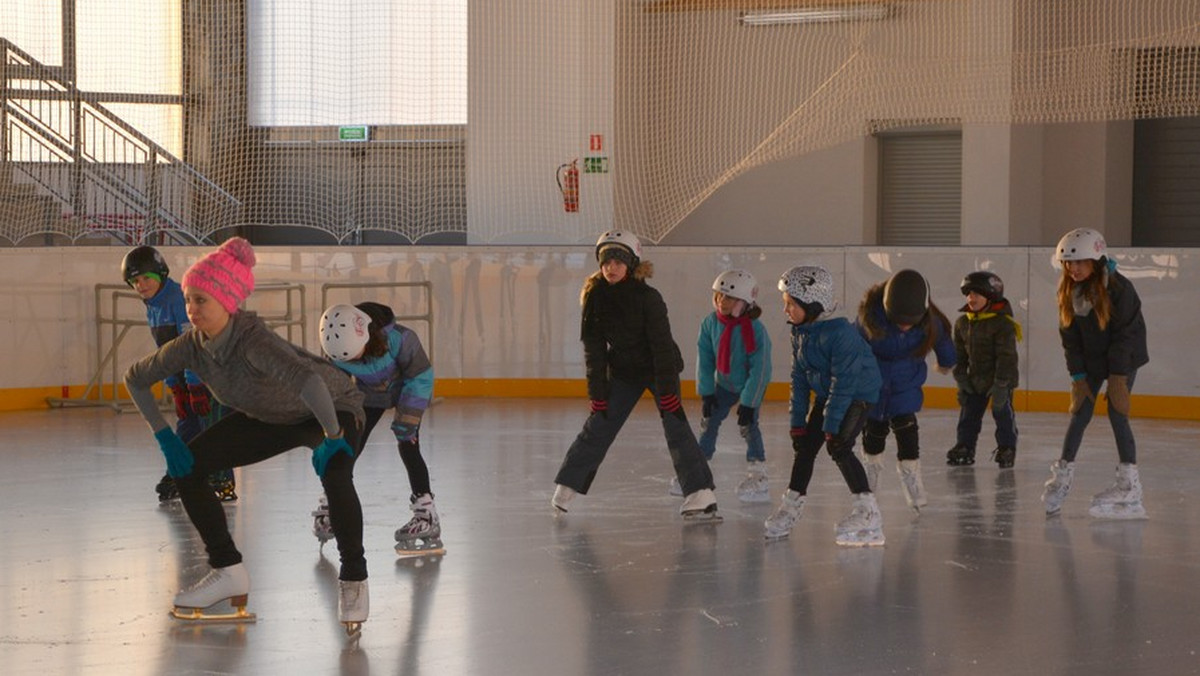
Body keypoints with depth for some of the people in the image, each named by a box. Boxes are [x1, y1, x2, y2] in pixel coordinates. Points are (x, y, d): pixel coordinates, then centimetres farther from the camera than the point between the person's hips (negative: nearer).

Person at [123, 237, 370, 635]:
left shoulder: (253, 339, -41)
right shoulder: (191, 347, -20)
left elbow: (308, 381, -58)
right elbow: (135, 378, -3)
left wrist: (333, 435, -46)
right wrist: (164, 436, -9)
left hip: (331, 408, -7)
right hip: (266, 418, 7)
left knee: (334, 475, -37)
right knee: (185, 466, -3)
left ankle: (353, 580, -15)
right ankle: (229, 572, 10)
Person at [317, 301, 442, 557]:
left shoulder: (399, 339, -40)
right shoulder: (336, 346, -28)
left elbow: (421, 376, -26)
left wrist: (406, 418, -25)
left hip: (407, 391, -4)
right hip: (369, 393, 4)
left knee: (408, 447, -16)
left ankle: (426, 512, -12)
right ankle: (330, 505, 17)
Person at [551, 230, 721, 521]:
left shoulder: (648, 297, -22)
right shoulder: (595, 296, -10)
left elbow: (661, 342, -22)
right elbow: (593, 345, -5)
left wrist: (667, 388, -24)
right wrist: (597, 390, -8)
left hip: (660, 367, -4)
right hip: (623, 371, 4)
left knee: (676, 427, -13)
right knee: (598, 427, 2)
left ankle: (702, 496, -16)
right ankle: (566, 487, 12)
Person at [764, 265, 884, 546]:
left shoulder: (840, 333, -29)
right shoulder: (800, 332, -3)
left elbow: (844, 382, -28)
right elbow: (800, 379, 4)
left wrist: (831, 427, -26)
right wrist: (797, 422, 0)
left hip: (858, 393, -9)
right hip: (826, 393, 9)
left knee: (839, 447, -22)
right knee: (805, 445, 8)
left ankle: (869, 516, -21)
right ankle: (789, 509, 23)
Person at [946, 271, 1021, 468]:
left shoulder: (1003, 323, -16)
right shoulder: (962, 323, 3)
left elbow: (1006, 356, -17)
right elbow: (959, 353, 10)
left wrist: (1001, 384, -19)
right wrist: (961, 377, 3)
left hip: (1001, 380, -6)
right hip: (975, 380, 6)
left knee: (1003, 413, 0)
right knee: (969, 414, 9)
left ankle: (1006, 448, 12)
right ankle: (965, 447, 19)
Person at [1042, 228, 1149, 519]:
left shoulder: (1119, 288, -22)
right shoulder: (1068, 291, -7)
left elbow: (1126, 333, -19)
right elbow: (1070, 336, -2)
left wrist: (1117, 376, -20)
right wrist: (1078, 376, -6)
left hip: (1124, 359, -4)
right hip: (1089, 361, 4)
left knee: (1117, 413, -11)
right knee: (1080, 413, 3)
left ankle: (1129, 483, -7)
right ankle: (1062, 475, 13)